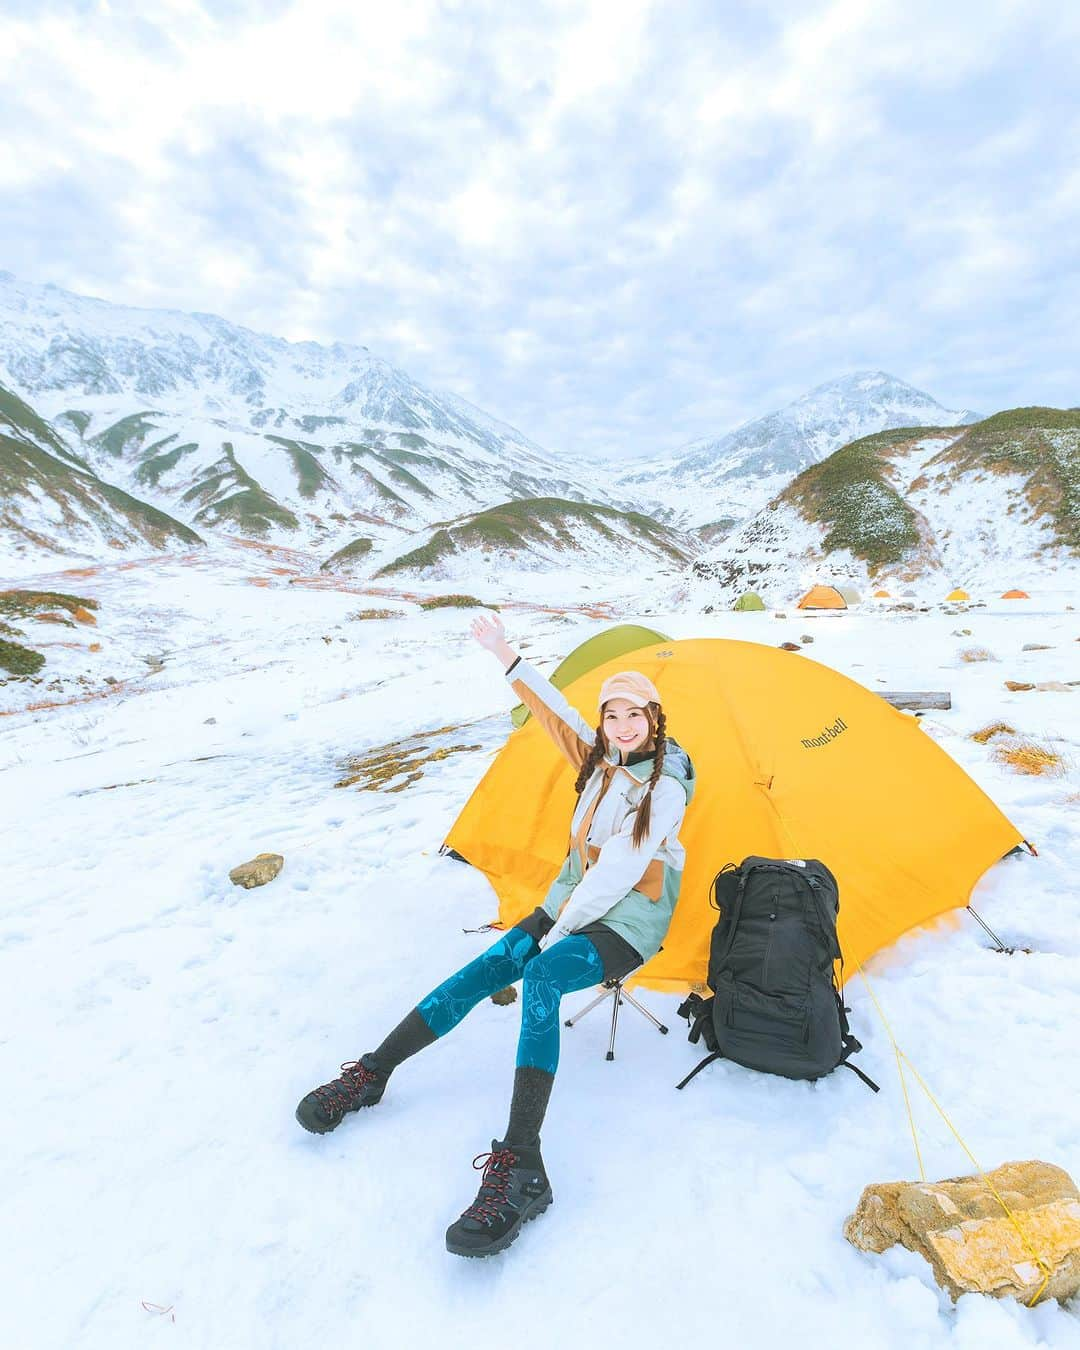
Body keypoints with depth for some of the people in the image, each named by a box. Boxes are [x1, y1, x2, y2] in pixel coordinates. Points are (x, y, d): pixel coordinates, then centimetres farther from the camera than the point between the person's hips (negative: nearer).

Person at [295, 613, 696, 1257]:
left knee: (540, 977, -36)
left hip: (627, 925, -7)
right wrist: (508, 656, 12)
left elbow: (619, 873, -21)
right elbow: (556, 710, 11)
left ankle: (519, 1166, -40)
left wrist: (557, 933, -17)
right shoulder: (603, 760, 4)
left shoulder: (666, 789, -18)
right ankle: (370, 1073, -2)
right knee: (482, 972, -11)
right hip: (572, 906, 7)